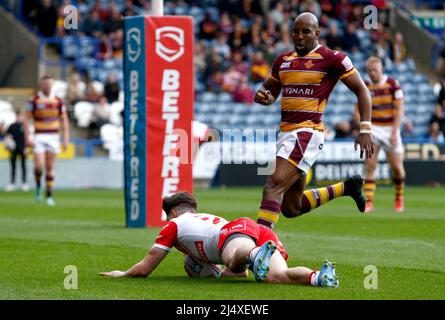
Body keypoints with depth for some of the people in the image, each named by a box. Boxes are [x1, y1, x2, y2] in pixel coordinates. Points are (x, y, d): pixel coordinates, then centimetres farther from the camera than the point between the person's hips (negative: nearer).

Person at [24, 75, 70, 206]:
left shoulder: (58, 101, 4)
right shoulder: (34, 100, -2)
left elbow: (64, 121, 8)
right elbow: (27, 120, -1)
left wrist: (66, 139, 1)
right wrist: (27, 138, -9)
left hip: (53, 136, 2)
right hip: (39, 137, -2)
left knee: (50, 168, 2)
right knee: (39, 165, -12)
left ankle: (49, 195, 7)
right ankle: (38, 185, 18)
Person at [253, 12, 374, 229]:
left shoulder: (331, 59, -4)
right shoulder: (283, 61, 15)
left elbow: (361, 90, -1)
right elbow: (270, 92, 27)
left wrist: (365, 129, -10)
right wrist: (262, 96, 1)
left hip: (307, 133, -8)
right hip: (286, 133, 8)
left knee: (273, 187, -23)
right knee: (291, 209, 13)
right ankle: (345, 188, 33)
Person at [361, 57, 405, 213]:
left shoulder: (393, 84, -6)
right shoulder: (365, 87, 1)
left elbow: (399, 109, -7)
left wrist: (394, 132, -14)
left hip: (390, 129, -1)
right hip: (373, 129, 1)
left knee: (397, 167, 0)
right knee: (370, 165, -14)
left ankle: (399, 197, 25)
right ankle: (369, 202, -14)